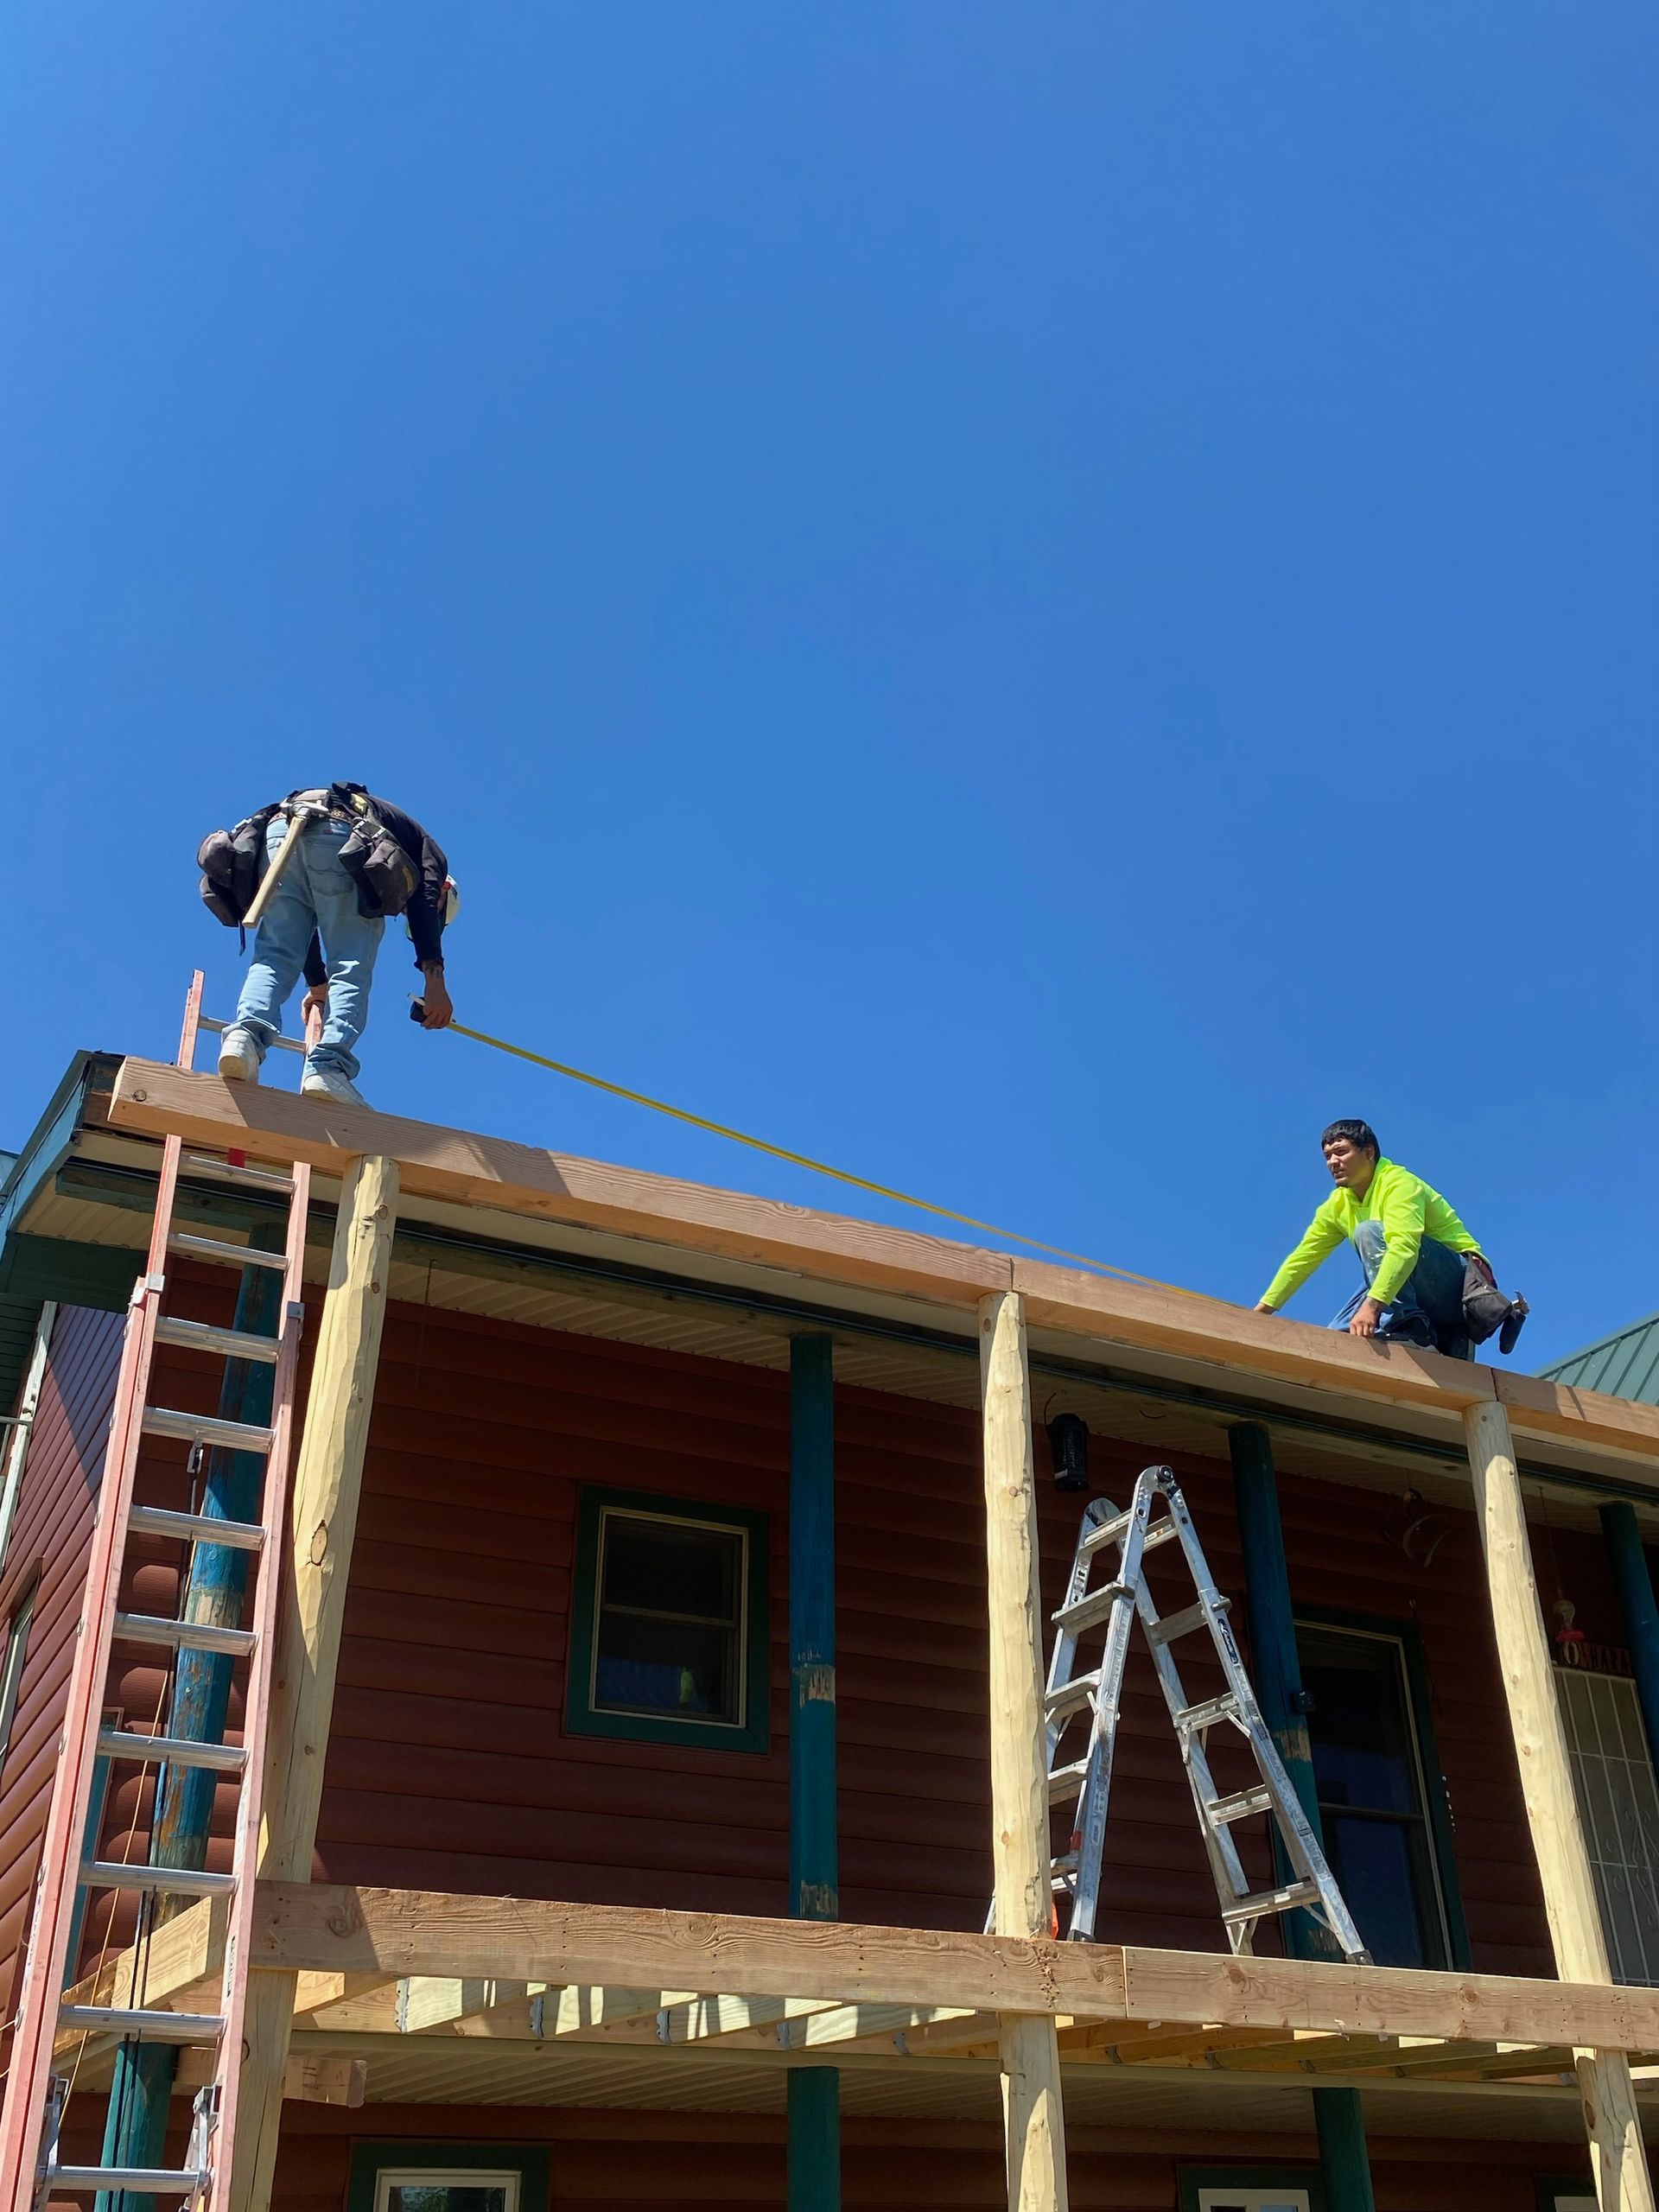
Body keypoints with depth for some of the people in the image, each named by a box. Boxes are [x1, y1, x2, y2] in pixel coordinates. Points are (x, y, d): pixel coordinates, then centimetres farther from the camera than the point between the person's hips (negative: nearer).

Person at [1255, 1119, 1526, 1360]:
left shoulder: (1399, 1183, -16)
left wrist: (1372, 1305, -44)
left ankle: (1408, 1331, -30)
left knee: (1369, 1231, -26)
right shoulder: (1337, 1206, 8)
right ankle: (1445, 1339, -2)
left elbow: (1404, 1246, -33)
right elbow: (1302, 1259, 8)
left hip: (1458, 1278, -8)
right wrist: (1259, 1313, 2)